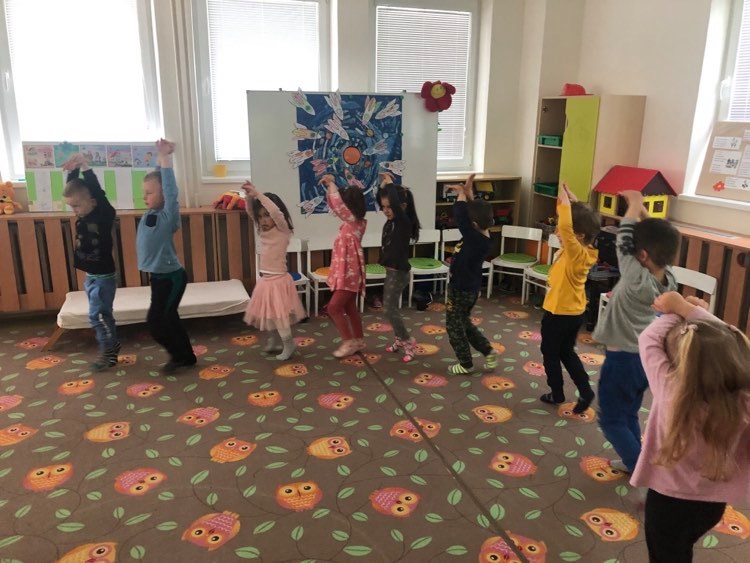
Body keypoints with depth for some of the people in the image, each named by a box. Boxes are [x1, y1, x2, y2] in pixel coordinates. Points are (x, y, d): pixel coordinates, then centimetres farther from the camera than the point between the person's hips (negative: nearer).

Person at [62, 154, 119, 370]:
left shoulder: (104, 215, -16)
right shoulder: (82, 215, 3)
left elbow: (99, 193, -29)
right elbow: (73, 188, 3)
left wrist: (85, 167, -32)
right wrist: (73, 169, -12)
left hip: (104, 277, -8)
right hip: (90, 276, 8)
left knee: (97, 315, -5)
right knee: (103, 314, 15)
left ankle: (107, 351, 9)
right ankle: (112, 347, 26)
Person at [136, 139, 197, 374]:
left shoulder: (168, 215, -15)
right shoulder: (150, 213, 4)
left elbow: (170, 189, -28)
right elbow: (155, 179, 12)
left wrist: (166, 158, -24)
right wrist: (160, 158, 2)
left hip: (171, 276, -8)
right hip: (157, 276, 8)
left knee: (155, 320, -4)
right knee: (168, 318, 14)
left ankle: (179, 355, 14)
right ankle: (186, 356, 26)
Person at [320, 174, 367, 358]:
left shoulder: (354, 221, -17)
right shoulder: (351, 221, 7)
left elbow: (337, 204, -26)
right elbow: (336, 204, 17)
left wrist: (331, 184, -11)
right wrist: (329, 187, 4)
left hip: (350, 273, -10)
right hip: (346, 272, 10)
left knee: (334, 308, -7)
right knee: (350, 308, 15)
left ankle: (349, 342, 2)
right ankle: (358, 341, 25)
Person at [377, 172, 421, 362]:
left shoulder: (404, 223, -20)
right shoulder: (391, 222, 4)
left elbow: (396, 204, -38)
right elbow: (383, 201, 19)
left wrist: (390, 184, -24)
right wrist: (383, 186, 3)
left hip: (398, 273, -9)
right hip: (391, 271, 9)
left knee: (389, 309, -7)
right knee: (391, 306, 17)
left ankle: (408, 343, 4)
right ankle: (400, 340, 30)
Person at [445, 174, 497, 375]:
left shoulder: (473, 237, -29)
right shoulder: (482, 235, -5)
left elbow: (460, 215, -28)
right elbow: (471, 211, 9)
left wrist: (462, 193, -13)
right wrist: (468, 192, 1)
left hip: (461, 289, -9)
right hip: (470, 288, 9)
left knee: (454, 326, 10)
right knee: (464, 323, 25)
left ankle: (466, 364, 23)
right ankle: (488, 353, 27)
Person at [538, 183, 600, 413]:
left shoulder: (576, 254, -27)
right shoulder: (582, 251, -4)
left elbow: (566, 226, -43)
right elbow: (568, 224, 9)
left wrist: (565, 203, -32)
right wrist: (568, 202, -4)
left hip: (559, 313, -8)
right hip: (574, 312, 8)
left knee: (550, 353, 13)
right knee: (566, 352, 23)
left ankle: (557, 394, 27)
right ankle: (585, 392, 21)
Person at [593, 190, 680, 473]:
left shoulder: (638, 280, -28)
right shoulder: (668, 278, -7)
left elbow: (624, 241, -18)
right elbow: (655, 237, 3)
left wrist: (634, 203, -5)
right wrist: (641, 208, 2)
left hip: (622, 360, -8)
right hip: (646, 358, 8)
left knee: (611, 421, 8)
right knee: (628, 415, 24)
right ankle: (632, 461, 36)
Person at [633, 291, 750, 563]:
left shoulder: (671, 392, -34)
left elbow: (649, 338, -21)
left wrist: (675, 312, -7)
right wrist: (691, 310, -14)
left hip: (669, 501, -3)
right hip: (713, 503, 4)